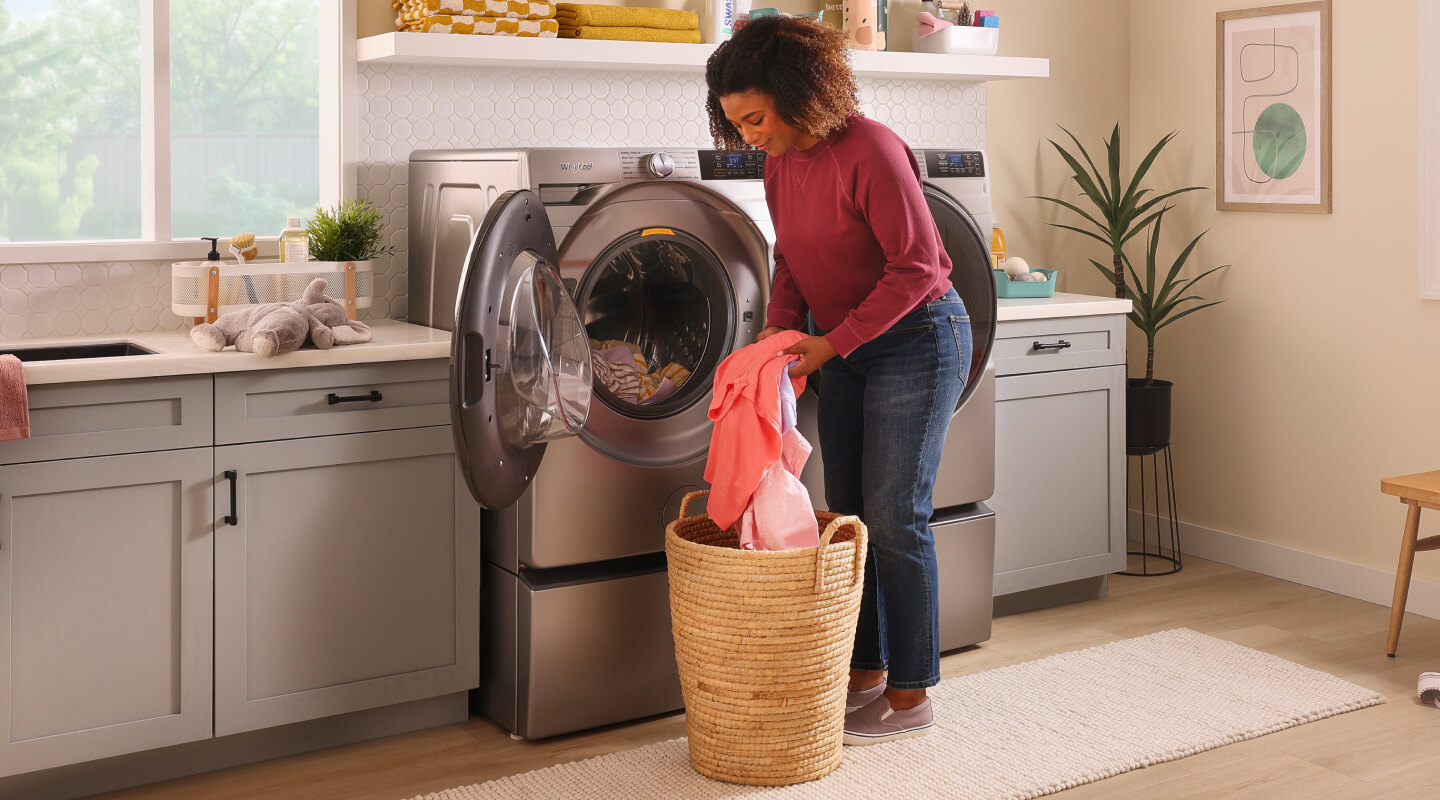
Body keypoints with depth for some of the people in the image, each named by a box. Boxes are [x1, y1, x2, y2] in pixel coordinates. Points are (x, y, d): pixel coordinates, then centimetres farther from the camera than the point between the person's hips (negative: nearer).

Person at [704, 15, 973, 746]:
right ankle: (866, 673, 23)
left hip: (917, 339, -8)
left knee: (894, 516, -5)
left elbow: (916, 267, -22)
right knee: (849, 514, 10)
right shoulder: (780, 165, 3)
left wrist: (834, 342, -22)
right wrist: (781, 327, -5)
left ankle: (911, 697, 6)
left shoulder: (870, 152, -23)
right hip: (847, 350, 8)